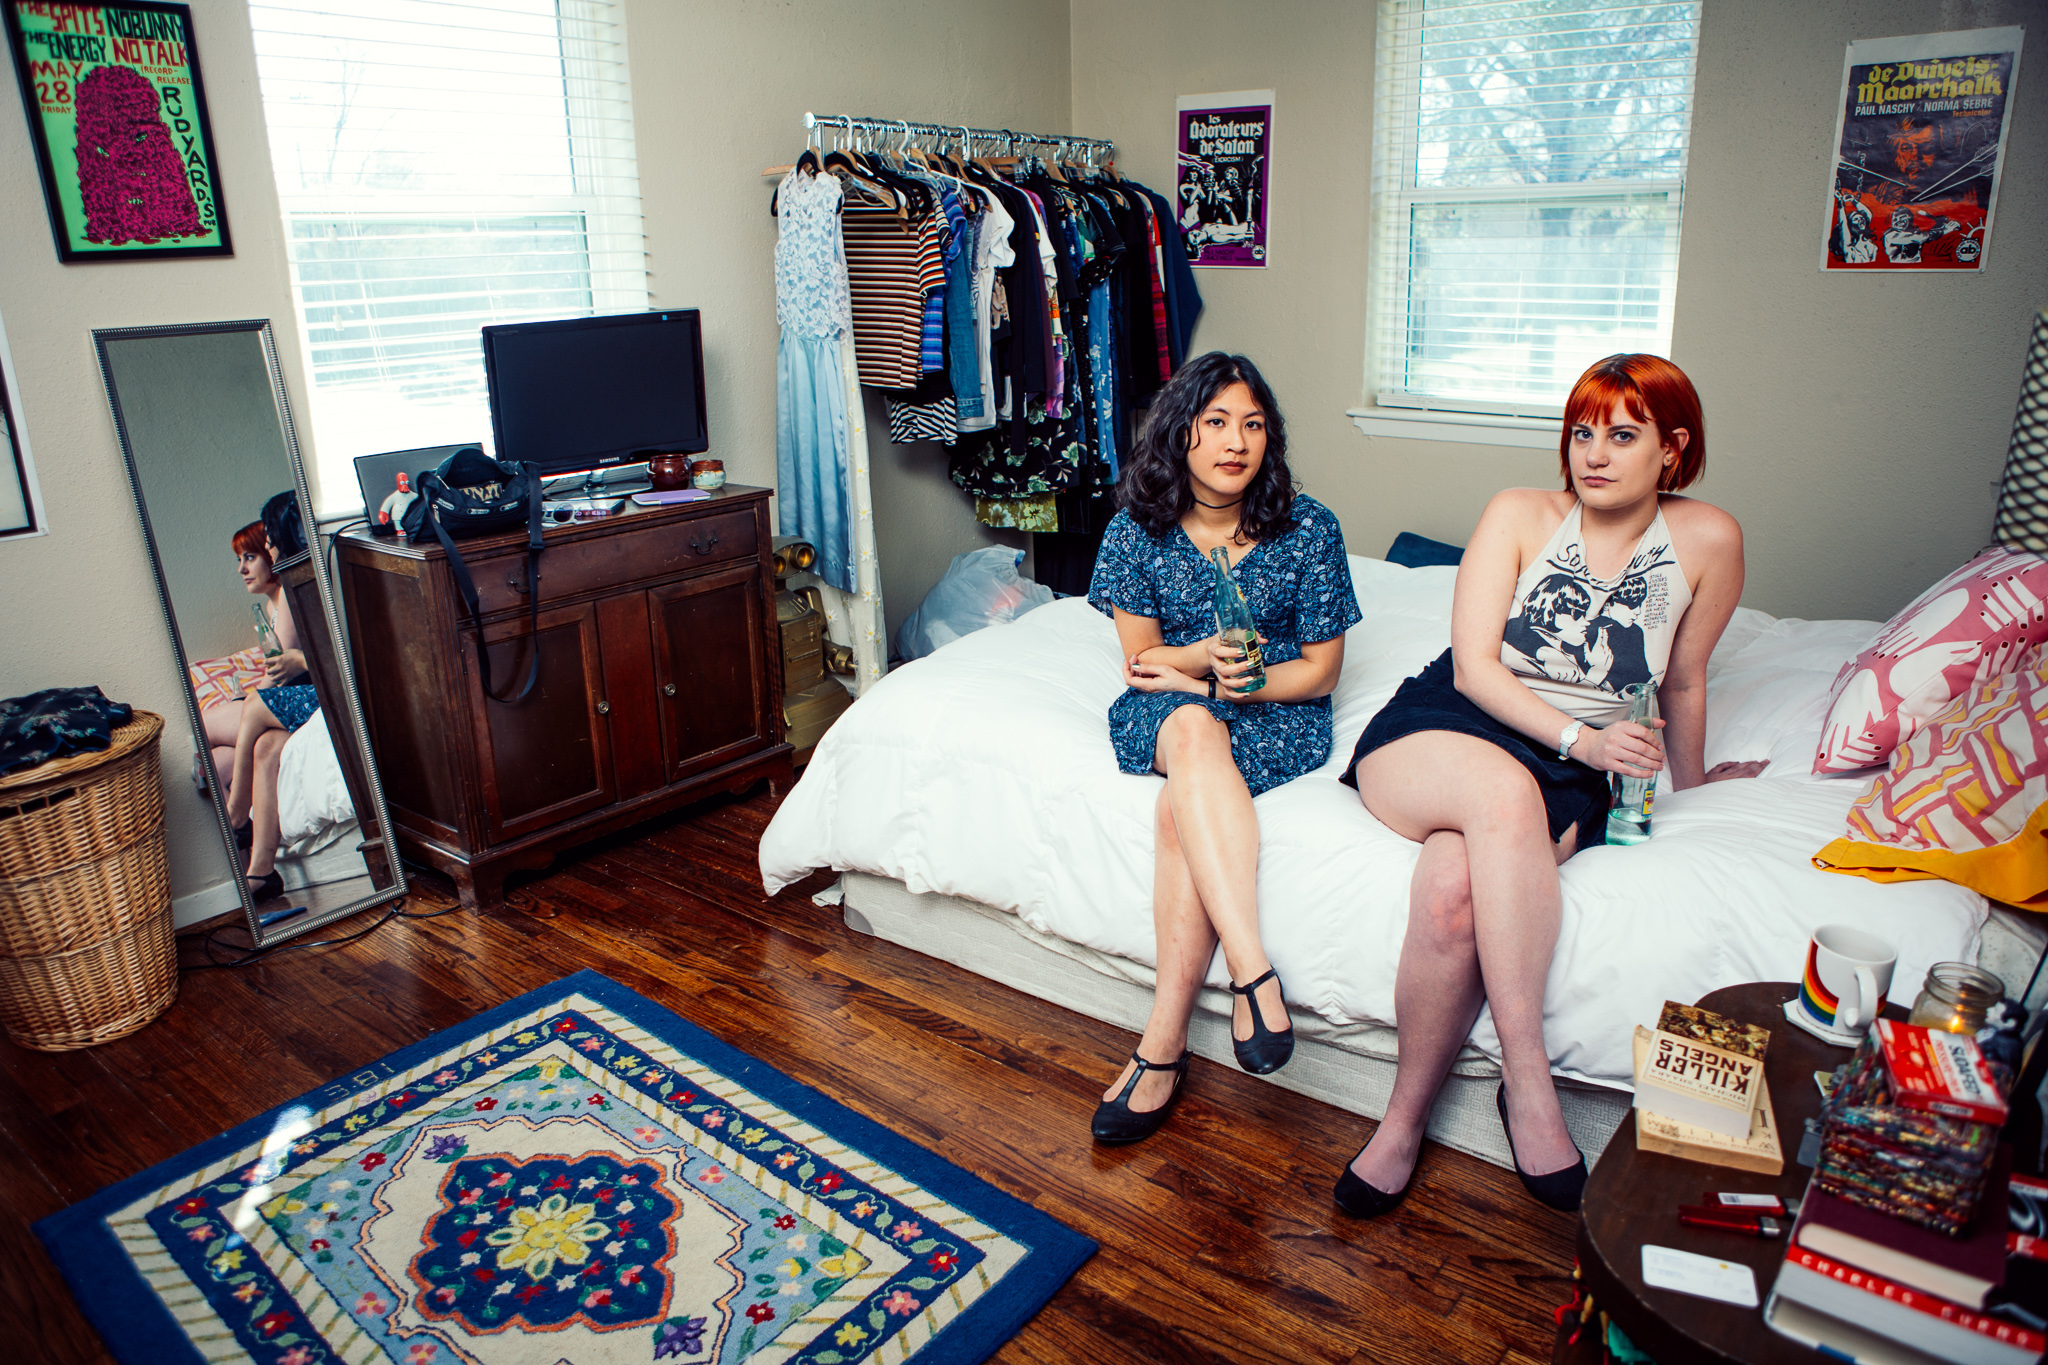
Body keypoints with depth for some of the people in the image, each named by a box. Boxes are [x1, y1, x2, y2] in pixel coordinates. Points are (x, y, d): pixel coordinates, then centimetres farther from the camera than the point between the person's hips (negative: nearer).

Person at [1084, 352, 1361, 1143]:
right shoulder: (1137, 529, -2)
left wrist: (1244, 681, -18)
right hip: (1168, 709, 2)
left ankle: (1162, 1044, -31)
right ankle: (1255, 974, -43)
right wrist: (1207, 655, -20)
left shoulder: (1308, 529, -6)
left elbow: (1321, 668, -2)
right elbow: (1141, 659, 1)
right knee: (1194, 732, -38)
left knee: (1180, 808, -33)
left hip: (1278, 714, -1)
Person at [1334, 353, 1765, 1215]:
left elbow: (1682, 682, 17)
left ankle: (1406, 1115, -18)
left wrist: (1690, 782, 29)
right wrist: (1579, 738, -17)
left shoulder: (1707, 541, 3)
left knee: (1453, 890, -34)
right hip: (1436, 731, 0)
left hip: (1565, 774, 0)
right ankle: (1527, 1081, -31)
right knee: (1505, 789, -39)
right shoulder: (1521, 514, 0)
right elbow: (1474, 666, -6)